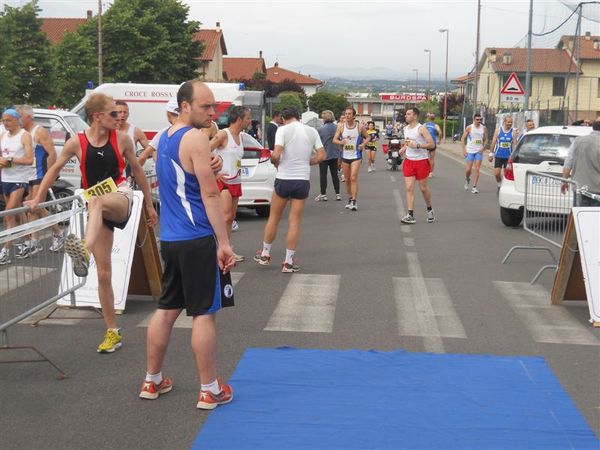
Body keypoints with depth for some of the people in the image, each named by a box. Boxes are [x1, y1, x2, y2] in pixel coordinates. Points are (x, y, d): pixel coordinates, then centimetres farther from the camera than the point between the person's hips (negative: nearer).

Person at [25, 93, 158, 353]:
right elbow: (55, 169, 11)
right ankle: (112, 333, 10)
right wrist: (38, 199, 13)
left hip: (120, 197, -2)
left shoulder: (121, 139, -1)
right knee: (103, 273, 0)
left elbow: (137, 170, 10)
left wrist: (149, 205, 15)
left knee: (96, 202, -40)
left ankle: (84, 252, -65)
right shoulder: (76, 143, -3)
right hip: (96, 210, 2)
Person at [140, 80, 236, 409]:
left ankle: (152, 381, 25)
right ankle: (210, 391, 7)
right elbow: (209, 194, -17)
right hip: (197, 240, -8)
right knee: (203, 314, -1)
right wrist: (223, 243, -16)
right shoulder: (196, 138, -14)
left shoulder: (165, 138, 13)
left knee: (166, 309, 16)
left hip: (170, 239, 9)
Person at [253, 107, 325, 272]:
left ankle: (265, 254, 26)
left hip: (283, 179, -2)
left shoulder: (283, 130, -8)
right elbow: (321, 155, 2)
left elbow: (276, 155, -19)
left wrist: (275, 162, 2)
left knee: (273, 218, 14)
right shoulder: (312, 131, 3)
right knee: (294, 222, 6)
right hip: (303, 180, 2)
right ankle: (288, 262, 7)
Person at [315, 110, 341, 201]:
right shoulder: (338, 128, -4)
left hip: (324, 155, -4)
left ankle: (323, 194, 8)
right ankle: (337, 194, 13)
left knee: (323, 175, 5)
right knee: (335, 174, 12)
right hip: (335, 155, 4)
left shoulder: (320, 130, -14)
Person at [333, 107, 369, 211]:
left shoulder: (359, 127, -3)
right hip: (345, 156, 3)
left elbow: (367, 137, 10)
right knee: (347, 179, 11)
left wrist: (363, 144, -10)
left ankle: (354, 201, -14)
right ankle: (350, 199, 26)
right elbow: (334, 139, 1)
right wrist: (340, 142, -22)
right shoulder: (341, 127, 1)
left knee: (353, 178, -14)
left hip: (356, 156, -3)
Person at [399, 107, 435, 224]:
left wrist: (417, 145, -25)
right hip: (409, 161, 5)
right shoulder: (406, 128, 10)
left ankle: (429, 209, 30)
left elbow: (432, 144, -16)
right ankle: (410, 215, -8)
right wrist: (404, 148, 6)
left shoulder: (421, 128, -12)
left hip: (421, 161, -5)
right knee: (409, 188, -5)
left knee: (423, 188, 6)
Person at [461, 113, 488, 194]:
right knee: (468, 169, -3)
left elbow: (486, 139, 12)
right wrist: (464, 150, -7)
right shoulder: (469, 128, -3)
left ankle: (474, 187, -2)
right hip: (470, 151, -1)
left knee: (476, 169, -4)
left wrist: (483, 148, -5)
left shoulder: (484, 128, 4)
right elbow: (463, 138, 1)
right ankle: (467, 179, 30)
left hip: (479, 151, 1)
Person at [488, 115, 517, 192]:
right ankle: (500, 186, 21)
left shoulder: (513, 132, 1)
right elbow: (493, 142, 5)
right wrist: (491, 154, 2)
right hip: (498, 156, 1)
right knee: (496, 173, -3)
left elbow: (514, 144, -1)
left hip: (508, 156, -1)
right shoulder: (498, 130, 3)